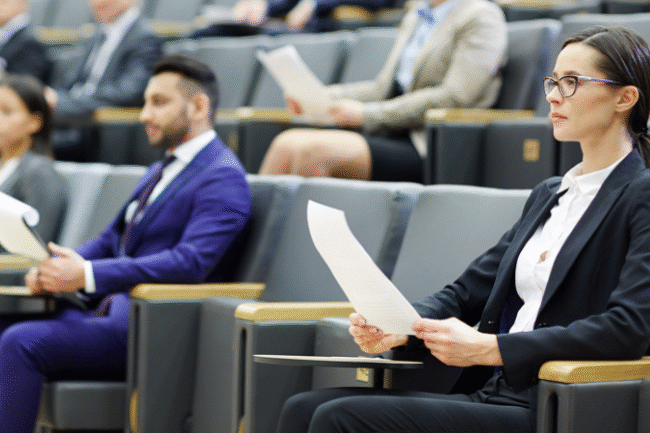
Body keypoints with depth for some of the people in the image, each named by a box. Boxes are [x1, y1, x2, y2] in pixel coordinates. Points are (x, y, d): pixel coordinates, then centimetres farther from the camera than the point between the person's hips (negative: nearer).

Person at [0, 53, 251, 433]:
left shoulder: (222, 178, -9)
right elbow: (111, 240, 25)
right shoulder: (163, 170, 22)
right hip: (109, 310, 9)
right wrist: (59, 266, 2)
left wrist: (88, 275, -28)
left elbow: (191, 262, -23)